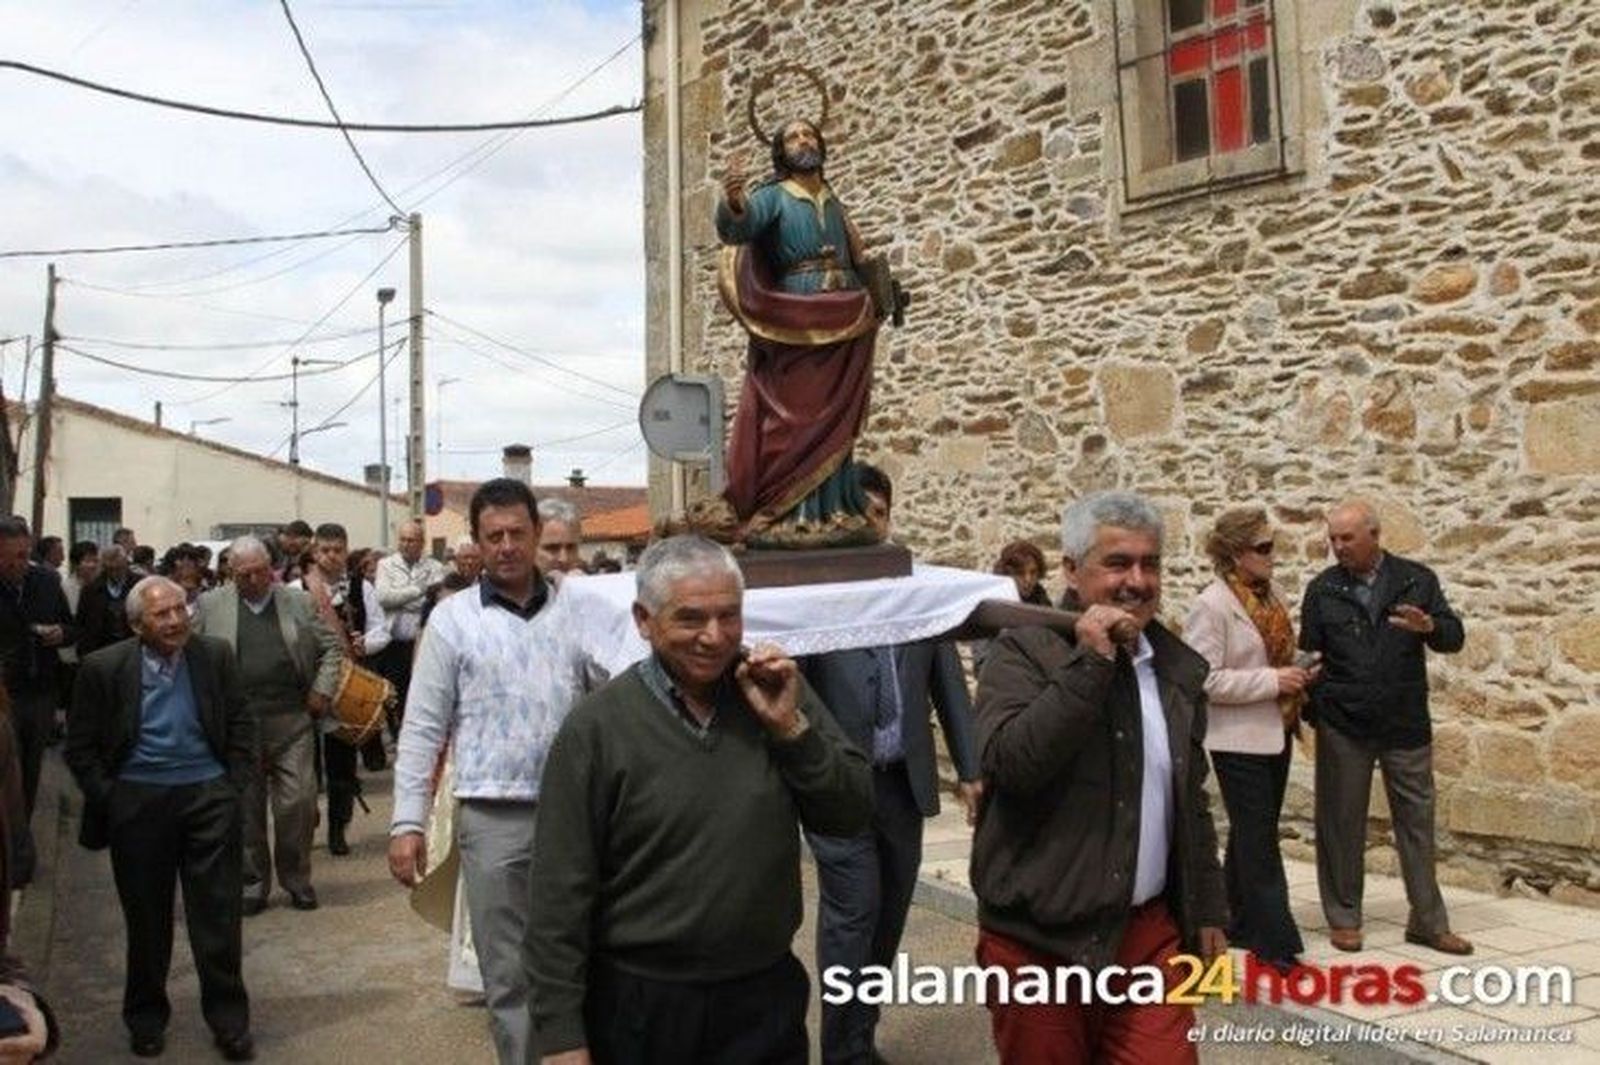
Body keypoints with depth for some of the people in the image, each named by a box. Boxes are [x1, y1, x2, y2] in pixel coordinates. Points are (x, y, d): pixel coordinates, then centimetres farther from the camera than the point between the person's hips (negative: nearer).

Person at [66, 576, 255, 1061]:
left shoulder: (216, 656, -1)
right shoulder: (104, 668, -5)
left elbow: (240, 725, 7)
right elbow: (81, 747, 2)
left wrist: (235, 786, 0)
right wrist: (108, 799, -3)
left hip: (208, 794, 0)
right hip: (137, 801, 0)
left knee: (218, 913, 4)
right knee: (146, 917, 13)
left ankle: (229, 1020, 17)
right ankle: (146, 1018, 32)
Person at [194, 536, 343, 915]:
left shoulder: (299, 602, 7)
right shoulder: (211, 605, 5)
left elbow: (332, 647, 11)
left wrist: (323, 689, 1)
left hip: (292, 721, 0)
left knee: (298, 803, -1)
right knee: (246, 808, 8)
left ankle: (297, 880, 17)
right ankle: (253, 884, 21)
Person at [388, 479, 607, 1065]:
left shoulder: (574, 611, 5)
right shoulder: (453, 618, 0)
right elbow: (422, 727, 0)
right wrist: (408, 821, -5)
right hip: (493, 818, -1)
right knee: (508, 973, 9)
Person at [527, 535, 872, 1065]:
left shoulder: (779, 691, -2)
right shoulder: (596, 728, -12)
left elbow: (851, 816, -3)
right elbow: (562, 895, -10)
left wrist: (790, 726, -16)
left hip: (770, 994, 3)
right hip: (641, 1004, -2)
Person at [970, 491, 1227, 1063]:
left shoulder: (1178, 666, 8)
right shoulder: (1024, 650, -8)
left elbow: (1191, 804, 16)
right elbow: (1009, 763, -24)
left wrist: (1208, 910, 15)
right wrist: (1089, 663, -23)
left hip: (1151, 932, 4)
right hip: (1039, 937, -4)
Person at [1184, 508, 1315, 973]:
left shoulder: (1270, 594, 8)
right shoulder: (1212, 604, -16)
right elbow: (1204, 678, -21)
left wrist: (1298, 674, 2)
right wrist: (1272, 681, -22)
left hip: (1275, 733, 8)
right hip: (1239, 740, -8)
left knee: (1252, 835, 17)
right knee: (1259, 842, -3)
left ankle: (1243, 924, 29)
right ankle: (1276, 941, 3)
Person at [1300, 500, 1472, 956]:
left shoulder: (1417, 579, 3)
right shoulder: (1322, 589, 2)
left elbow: (1454, 638, 1)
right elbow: (1309, 655, 3)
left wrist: (1429, 626, -21)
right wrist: (1310, 709, -7)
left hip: (1406, 725, 1)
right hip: (1341, 727, 0)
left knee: (1418, 820, 7)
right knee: (1341, 824, 6)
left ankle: (1428, 921, 19)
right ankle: (1343, 918, 18)